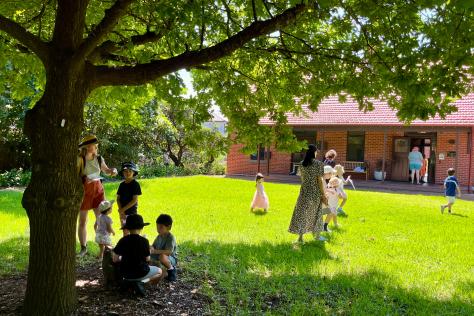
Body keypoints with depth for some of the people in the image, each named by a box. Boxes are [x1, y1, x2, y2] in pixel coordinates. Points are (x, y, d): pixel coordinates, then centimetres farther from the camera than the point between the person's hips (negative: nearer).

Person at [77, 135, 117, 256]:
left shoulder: (99, 159, 4)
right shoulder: (80, 159, -11)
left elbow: (106, 170, 19)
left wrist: (112, 171, -2)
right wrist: (83, 179, -29)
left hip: (98, 189, 4)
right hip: (84, 190, -4)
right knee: (82, 221, 5)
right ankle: (83, 247, 16)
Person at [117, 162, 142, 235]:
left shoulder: (135, 184, -8)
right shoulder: (122, 184, 7)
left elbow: (134, 200, -13)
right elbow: (118, 198, 6)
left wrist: (123, 209, -14)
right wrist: (120, 210, -9)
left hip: (131, 211, -5)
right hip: (122, 212, 5)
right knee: (125, 231, 13)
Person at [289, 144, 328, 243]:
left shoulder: (302, 164, 2)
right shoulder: (318, 164, -11)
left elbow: (302, 178, 8)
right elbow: (320, 180, -12)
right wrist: (323, 195, -6)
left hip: (304, 191, 3)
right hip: (315, 192, -3)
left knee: (302, 213, 4)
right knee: (316, 213, 14)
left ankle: (300, 236, -1)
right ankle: (317, 235, 27)